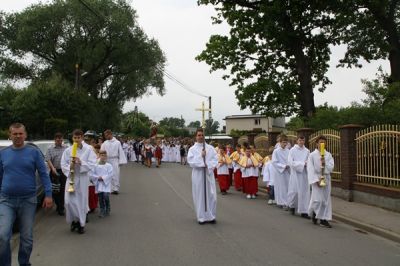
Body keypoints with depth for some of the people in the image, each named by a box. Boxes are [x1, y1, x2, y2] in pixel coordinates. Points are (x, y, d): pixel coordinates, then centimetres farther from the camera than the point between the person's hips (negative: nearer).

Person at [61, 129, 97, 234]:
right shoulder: (68, 150, 1)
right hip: (71, 177, 1)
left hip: (82, 178, -1)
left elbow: (92, 164, -9)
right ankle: (74, 220, 20)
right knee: (69, 201, -6)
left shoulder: (88, 149, -5)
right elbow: (63, 164, 3)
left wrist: (80, 162, -22)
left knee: (82, 201, 6)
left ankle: (81, 223, 24)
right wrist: (70, 167, -16)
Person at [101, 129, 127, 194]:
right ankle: (111, 189, 12)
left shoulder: (117, 142, -2)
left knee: (115, 175, -3)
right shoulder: (105, 143, 6)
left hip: (115, 160, -3)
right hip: (107, 161, 3)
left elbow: (121, 152, -1)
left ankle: (116, 189, 4)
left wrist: (121, 161, -4)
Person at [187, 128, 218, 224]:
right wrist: (201, 156, -15)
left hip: (209, 174, 1)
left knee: (211, 195, 1)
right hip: (198, 174, -1)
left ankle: (211, 216, 13)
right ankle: (201, 217, 12)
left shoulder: (210, 148, 8)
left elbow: (215, 159, 1)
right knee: (199, 195, 3)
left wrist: (208, 166, -15)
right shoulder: (192, 149, 3)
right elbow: (190, 161, -9)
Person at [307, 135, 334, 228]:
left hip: (326, 178, 4)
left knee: (326, 199, 4)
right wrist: (316, 180, -14)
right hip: (316, 178, -4)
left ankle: (323, 219, 12)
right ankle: (313, 213, 21)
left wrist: (324, 163, -19)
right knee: (318, 199, -8)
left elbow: (331, 167, -2)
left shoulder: (328, 155, 5)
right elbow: (310, 169, -9)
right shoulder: (312, 155, -5)